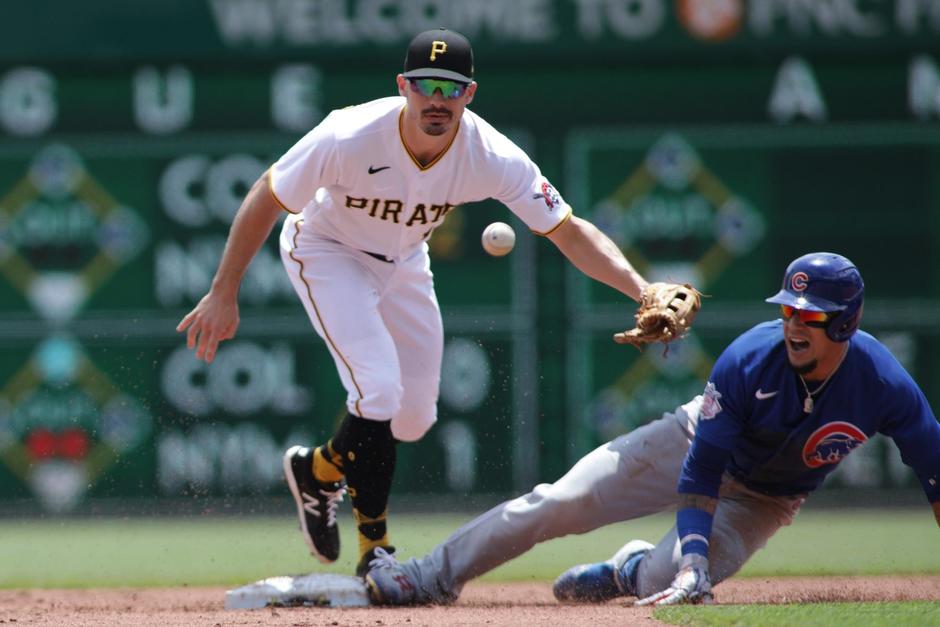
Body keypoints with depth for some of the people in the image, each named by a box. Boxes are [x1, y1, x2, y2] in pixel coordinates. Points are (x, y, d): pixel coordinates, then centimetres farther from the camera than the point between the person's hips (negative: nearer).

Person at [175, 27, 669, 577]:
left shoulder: (491, 157, -28)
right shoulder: (349, 138, -36)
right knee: (379, 387, -22)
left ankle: (317, 470, 37)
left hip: (402, 263, 5)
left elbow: (570, 231, -24)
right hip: (328, 254, -5)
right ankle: (375, 550, -8)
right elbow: (266, 199, -23)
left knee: (415, 417, 8)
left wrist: (642, 290, -38)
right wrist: (224, 295, -21)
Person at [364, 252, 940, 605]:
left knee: (663, 583, -25)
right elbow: (701, 470, -27)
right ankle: (435, 576, 3)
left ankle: (633, 570, 12)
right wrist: (692, 557, -38)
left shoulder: (886, 387, -29)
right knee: (560, 503, -11)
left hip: (762, 500, 0)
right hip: (694, 445, 0)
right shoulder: (747, 362, -30)